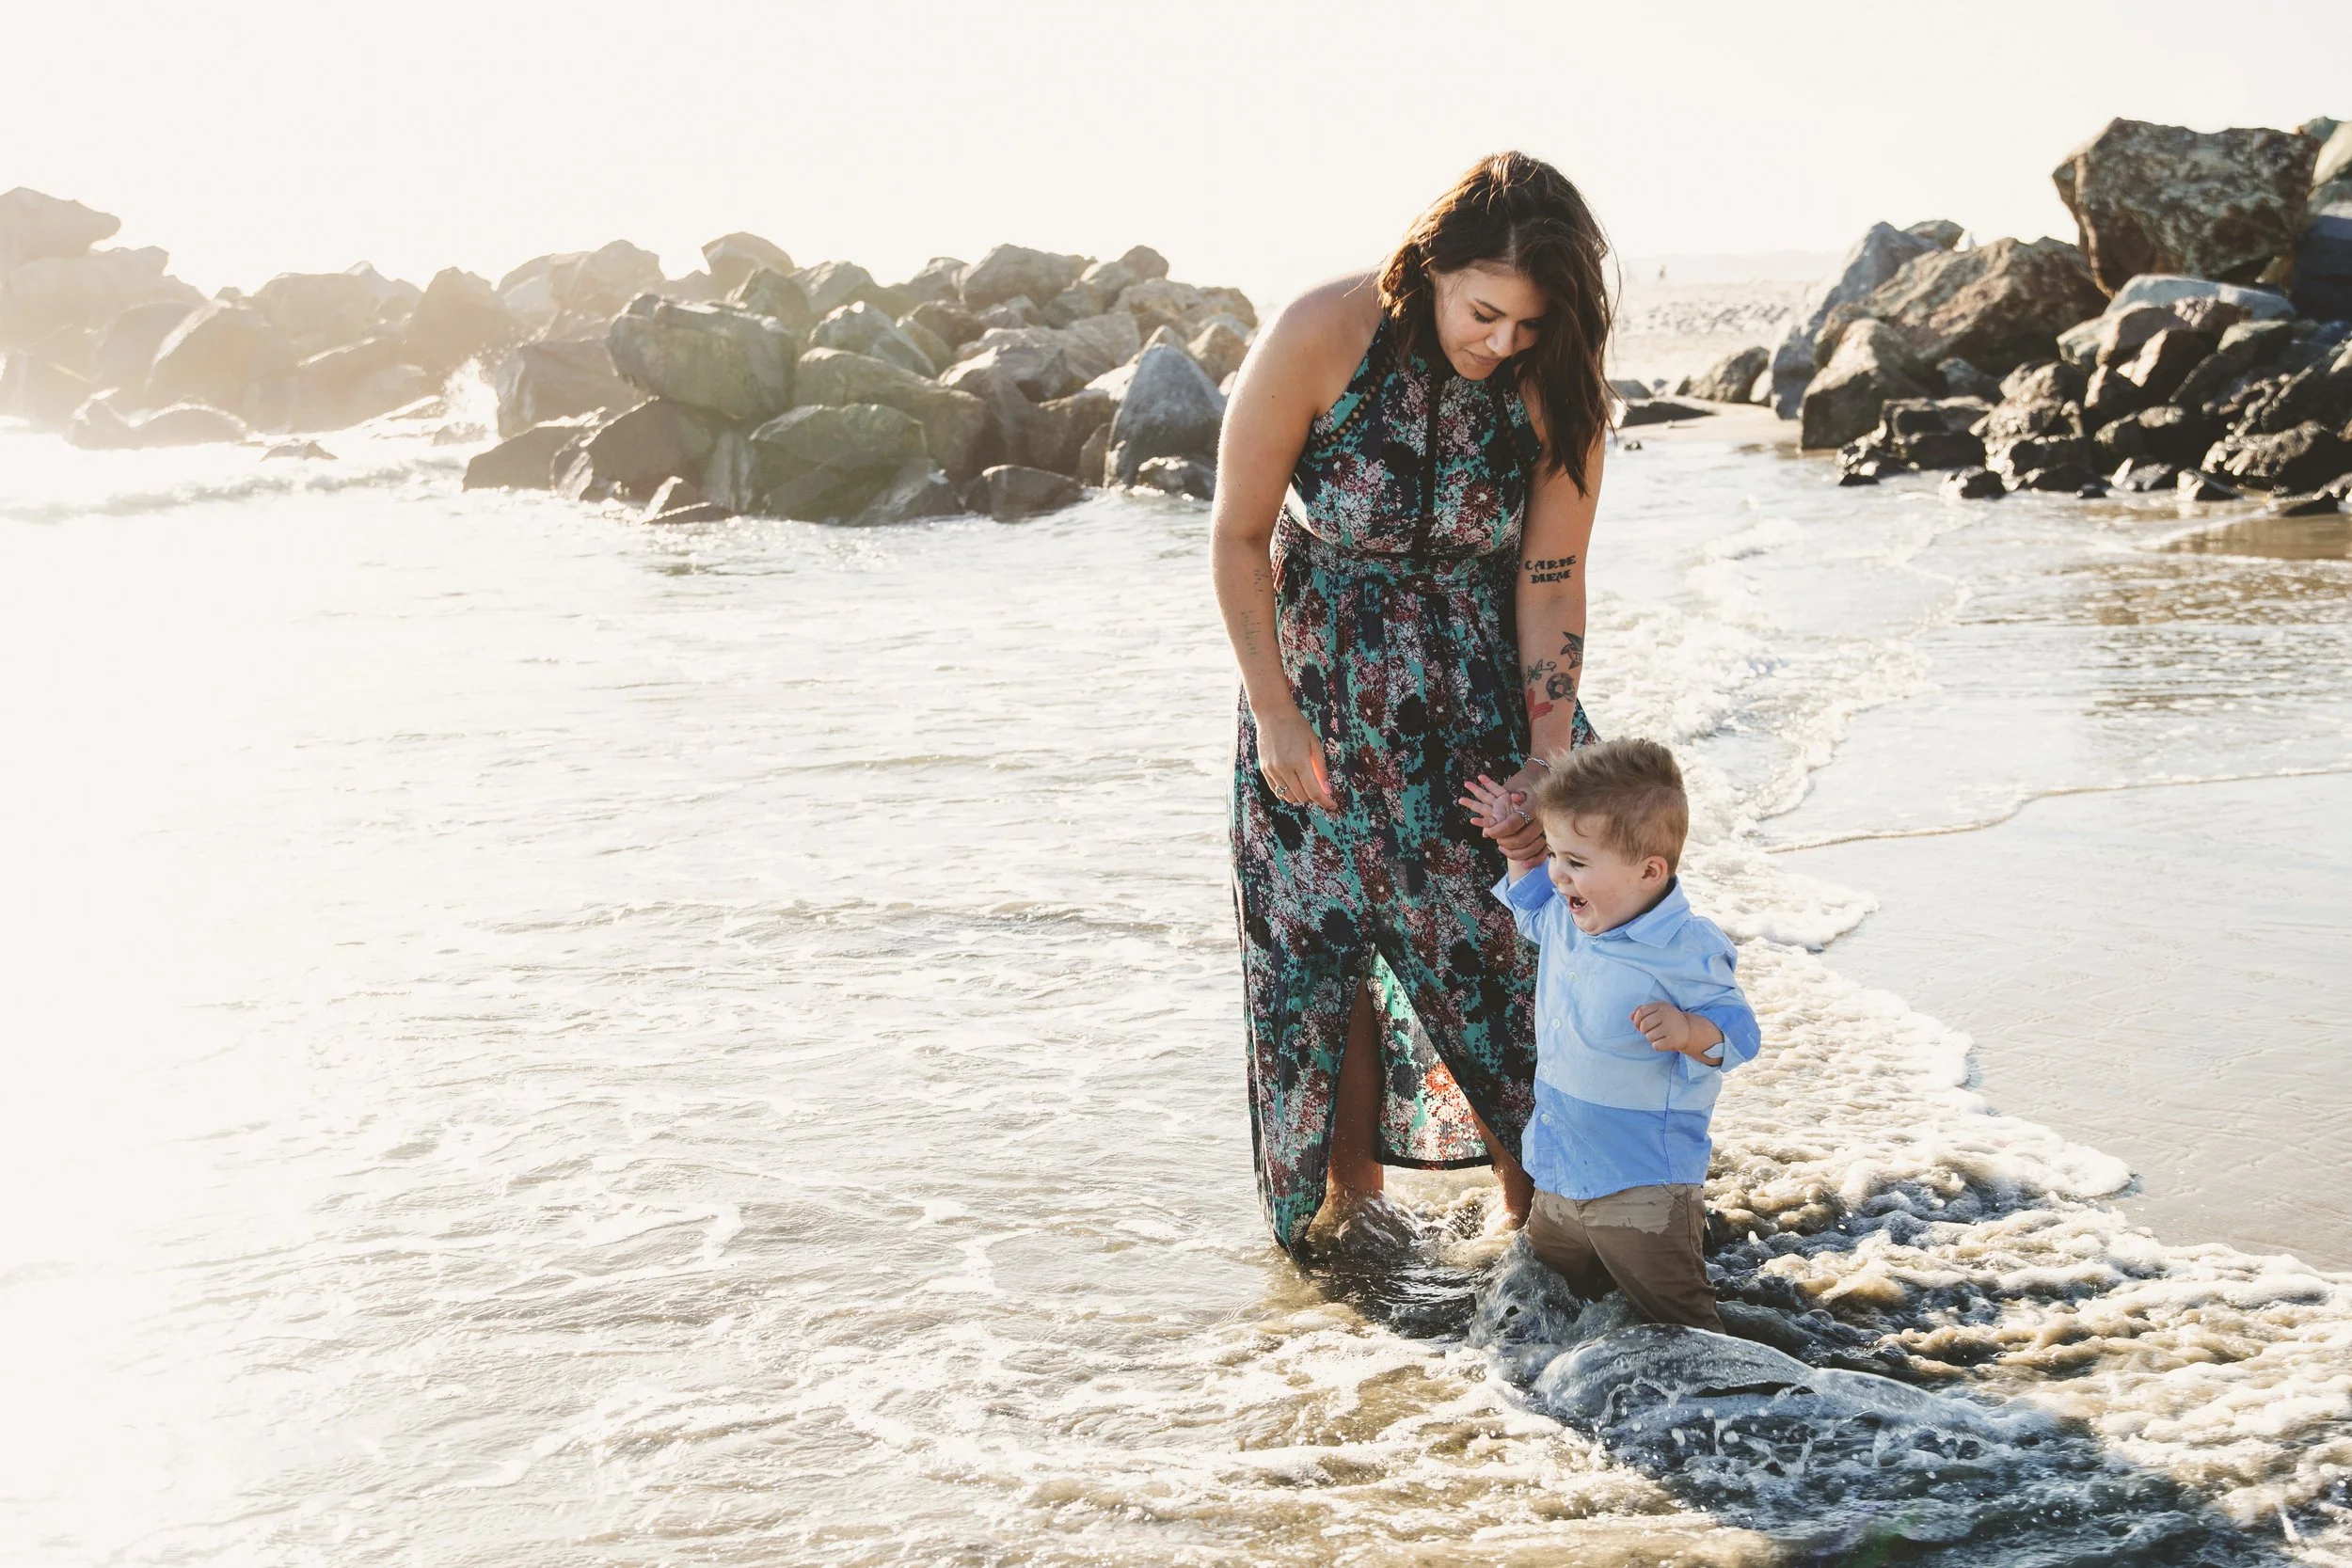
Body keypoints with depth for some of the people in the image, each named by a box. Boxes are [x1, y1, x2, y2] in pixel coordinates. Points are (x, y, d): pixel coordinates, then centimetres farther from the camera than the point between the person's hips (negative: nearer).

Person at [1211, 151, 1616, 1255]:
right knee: (1326, 935, 4)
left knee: (1522, 922, -4)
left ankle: (1530, 1185, 12)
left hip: (1482, 671, 1)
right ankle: (1351, 1197, 21)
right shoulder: (1321, 337, -23)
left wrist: (1549, 759, -15)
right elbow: (1238, 535, -13)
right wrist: (1273, 713, -13)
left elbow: (1551, 583, -10)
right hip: (1323, 671, -1)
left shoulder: (1555, 383, -17)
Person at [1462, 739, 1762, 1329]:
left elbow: (1737, 1033, -18)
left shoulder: (1687, 953, -24)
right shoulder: (1569, 917, -2)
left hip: (1644, 1191, -8)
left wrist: (1686, 1031, -37)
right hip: (1560, 1174, 8)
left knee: (1674, 1324, 1)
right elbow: (1532, 910, 23)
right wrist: (1517, 845, 10)